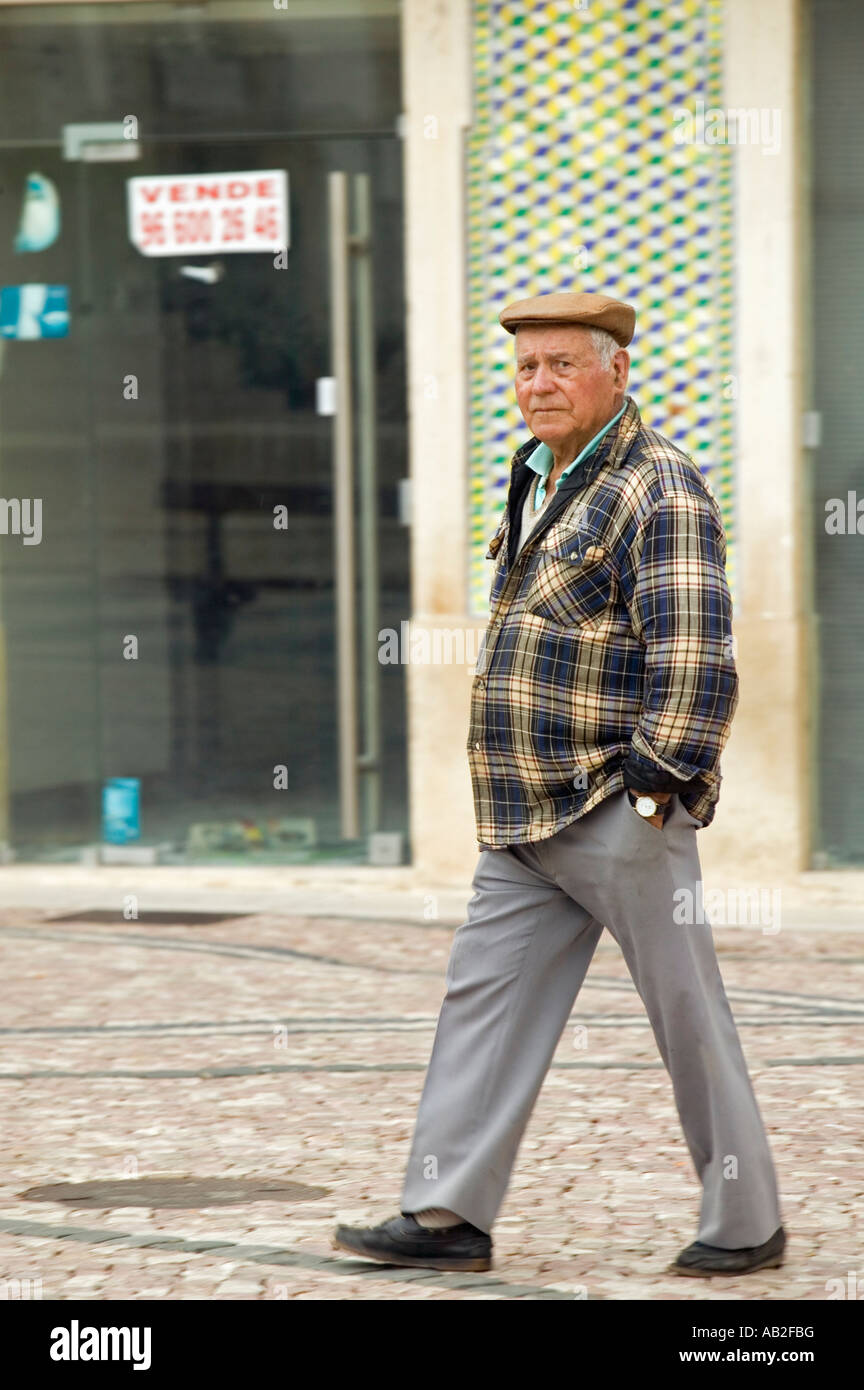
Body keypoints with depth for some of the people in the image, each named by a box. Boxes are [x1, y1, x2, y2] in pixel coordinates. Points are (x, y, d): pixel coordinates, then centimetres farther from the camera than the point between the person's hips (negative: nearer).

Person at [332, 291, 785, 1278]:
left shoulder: (661, 492, -12)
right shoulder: (542, 478, 16)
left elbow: (695, 658, -19)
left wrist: (654, 786, -19)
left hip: (621, 814, -9)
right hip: (526, 819, 9)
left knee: (687, 1016, -1)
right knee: (483, 994, 5)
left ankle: (747, 1225, 9)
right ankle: (448, 1216, 7)